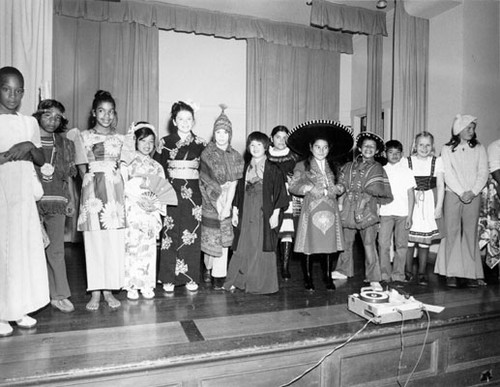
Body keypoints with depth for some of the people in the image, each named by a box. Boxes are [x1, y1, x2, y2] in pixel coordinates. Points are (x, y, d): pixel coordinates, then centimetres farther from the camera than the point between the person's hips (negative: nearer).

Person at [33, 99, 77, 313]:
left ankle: (60, 295, 9)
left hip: (57, 201, 2)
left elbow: (67, 176, 10)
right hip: (32, 201, -1)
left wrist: (70, 201, 1)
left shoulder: (65, 144, 11)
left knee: (56, 250, 2)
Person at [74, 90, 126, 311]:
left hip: (115, 191, 2)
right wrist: (96, 179, -8)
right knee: (94, 241, 0)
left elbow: (123, 167, 10)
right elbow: (82, 169, 3)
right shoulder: (83, 137, 8)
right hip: (92, 191, -1)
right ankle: (95, 292, 11)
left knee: (114, 242, 0)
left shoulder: (120, 139, 13)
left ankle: (109, 290, 12)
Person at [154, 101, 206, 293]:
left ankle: (190, 277, 13)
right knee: (171, 234, -1)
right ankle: (169, 278, 10)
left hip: (193, 194, 1)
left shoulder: (201, 144, 8)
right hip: (171, 192, -1)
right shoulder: (165, 142, 4)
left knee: (192, 235, 2)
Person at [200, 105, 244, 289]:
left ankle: (219, 276, 8)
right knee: (210, 237, 3)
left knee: (224, 238, 0)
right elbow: (208, 182, -10)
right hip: (210, 202, -2)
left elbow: (233, 184, -1)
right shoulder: (206, 154, -4)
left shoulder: (235, 156, 4)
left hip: (227, 202, 2)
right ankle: (208, 267, 25)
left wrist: (227, 206, -11)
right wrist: (218, 204, -13)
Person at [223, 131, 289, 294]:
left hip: (264, 215, -4)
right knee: (242, 248, 6)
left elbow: (280, 193, -5)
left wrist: (275, 214, -11)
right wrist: (235, 212, 10)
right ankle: (237, 281, 17)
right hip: (246, 214, 4)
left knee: (262, 248, 0)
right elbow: (239, 191, 15)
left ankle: (261, 284, 13)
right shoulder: (245, 168, 12)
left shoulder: (273, 170, -2)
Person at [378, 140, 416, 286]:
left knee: (401, 245, 3)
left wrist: (410, 215, -2)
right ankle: (384, 275, 6)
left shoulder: (406, 171, 8)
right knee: (383, 244, -4)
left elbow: (411, 194, 5)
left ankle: (398, 276, 11)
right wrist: (376, 213, 1)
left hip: (403, 213, 0)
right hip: (385, 212, 0)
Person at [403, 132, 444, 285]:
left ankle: (422, 273, 17)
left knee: (425, 240, 4)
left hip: (429, 203, 1)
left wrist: (438, 207, -1)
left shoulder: (437, 161, 4)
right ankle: (408, 272, 13)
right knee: (409, 239, -2)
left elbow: (440, 186, 4)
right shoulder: (407, 161, 2)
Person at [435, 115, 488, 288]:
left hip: (473, 196, 2)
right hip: (453, 195, -1)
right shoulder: (447, 149, 5)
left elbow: (483, 173, 3)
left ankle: (472, 274, 6)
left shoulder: (479, 149, 10)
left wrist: (473, 192, -10)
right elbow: (448, 174, -3)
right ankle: (451, 273, 2)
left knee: (471, 233, 1)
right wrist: (461, 193, -12)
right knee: (451, 232, -2)